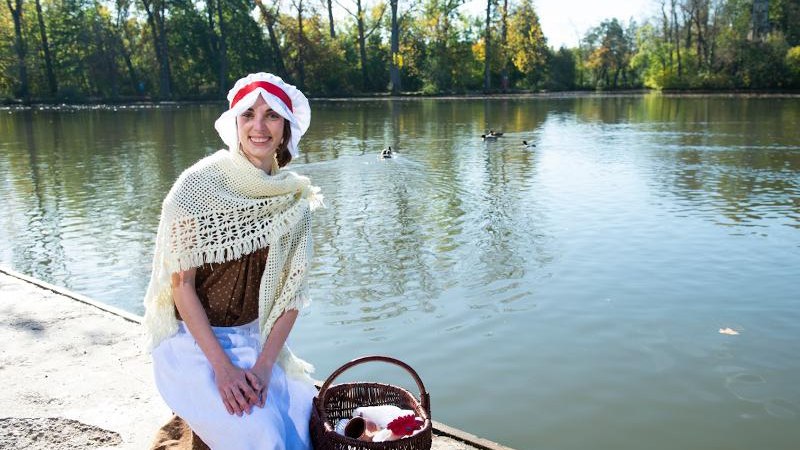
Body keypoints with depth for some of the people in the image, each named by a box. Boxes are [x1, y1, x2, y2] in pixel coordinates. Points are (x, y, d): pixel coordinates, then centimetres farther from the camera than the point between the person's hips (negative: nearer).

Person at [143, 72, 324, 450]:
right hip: (193, 340, -3)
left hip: (257, 340, 4)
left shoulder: (296, 199, -3)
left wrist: (263, 366, -13)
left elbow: (291, 291, -2)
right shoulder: (199, 185, -14)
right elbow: (181, 283, -13)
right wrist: (222, 366, -19)